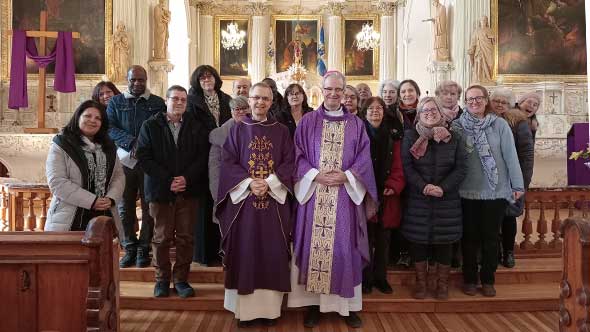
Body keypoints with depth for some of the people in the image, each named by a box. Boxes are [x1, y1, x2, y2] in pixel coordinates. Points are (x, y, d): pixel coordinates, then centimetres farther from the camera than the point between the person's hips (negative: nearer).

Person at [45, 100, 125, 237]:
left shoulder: (108, 147, 15)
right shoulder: (61, 146, -3)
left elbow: (119, 176, 13)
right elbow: (57, 183, -12)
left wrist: (111, 198, -8)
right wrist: (91, 200, -17)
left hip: (104, 218, 5)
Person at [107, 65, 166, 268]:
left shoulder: (158, 103, 8)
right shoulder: (115, 102, 11)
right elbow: (110, 127, 0)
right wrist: (132, 143, -15)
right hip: (125, 160, 1)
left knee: (149, 206, 1)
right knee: (125, 207, 4)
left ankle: (144, 249, 12)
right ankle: (130, 249, 15)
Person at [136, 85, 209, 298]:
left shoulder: (196, 127, 8)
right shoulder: (150, 125, 4)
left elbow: (203, 157, 2)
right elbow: (144, 156, -4)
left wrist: (187, 178, -13)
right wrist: (167, 180, -13)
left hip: (188, 191, 1)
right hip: (160, 191, -1)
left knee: (185, 238, 4)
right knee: (162, 238, 6)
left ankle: (181, 279, 16)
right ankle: (162, 279, 19)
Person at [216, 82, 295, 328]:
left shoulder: (281, 131, 9)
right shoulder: (237, 130, 7)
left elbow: (289, 162, 2)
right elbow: (228, 162, 0)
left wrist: (269, 182, -14)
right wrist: (249, 182, -14)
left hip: (274, 201, 1)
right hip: (243, 200, 0)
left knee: (272, 252, 2)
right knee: (245, 252, 1)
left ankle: (270, 307, 12)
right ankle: (245, 308, 10)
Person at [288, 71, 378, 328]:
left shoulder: (356, 124, 9)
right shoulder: (308, 121, 6)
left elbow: (364, 159, 4)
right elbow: (299, 155, 2)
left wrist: (346, 176, -12)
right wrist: (316, 175, -13)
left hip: (345, 194, 1)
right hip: (314, 193, 0)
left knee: (344, 248, 3)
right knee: (314, 245, 1)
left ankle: (349, 305, 14)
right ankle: (313, 303, 12)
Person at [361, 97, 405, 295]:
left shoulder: (392, 138, 11)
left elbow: (398, 167, 6)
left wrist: (393, 186, -10)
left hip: (387, 197, 3)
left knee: (383, 240, 10)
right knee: (366, 240, 0)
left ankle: (380, 278, 23)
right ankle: (365, 279, 14)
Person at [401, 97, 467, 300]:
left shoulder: (453, 138, 4)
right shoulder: (410, 137, 2)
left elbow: (461, 168, -1)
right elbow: (406, 166, -5)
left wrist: (443, 188, -14)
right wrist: (423, 187, -18)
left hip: (447, 200, 1)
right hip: (418, 199, 0)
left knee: (444, 241, 5)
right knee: (419, 239, 4)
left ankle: (442, 282, 21)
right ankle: (421, 281, 20)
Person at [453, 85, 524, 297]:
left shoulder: (499, 125, -2)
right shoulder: (458, 126, 0)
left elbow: (511, 156, -4)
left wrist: (517, 185, -5)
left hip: (496, 191, 0)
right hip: (467, 192, 0)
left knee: (490, 237, 10)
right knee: (470, 237, 11)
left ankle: (488, 280, 25)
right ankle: (469, 279, 25)